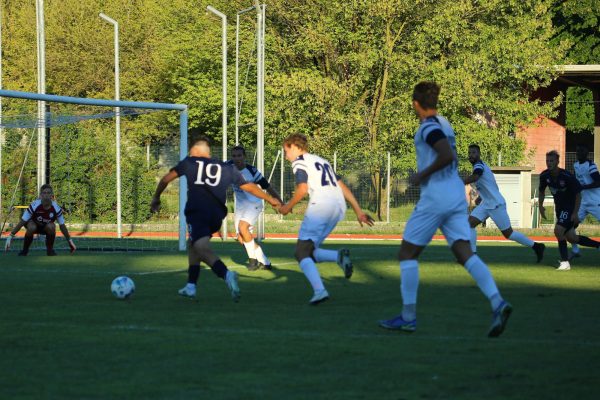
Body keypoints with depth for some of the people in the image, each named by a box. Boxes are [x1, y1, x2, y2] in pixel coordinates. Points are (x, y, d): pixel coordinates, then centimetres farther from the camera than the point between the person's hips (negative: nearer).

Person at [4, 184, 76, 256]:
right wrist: (10, 236, -29)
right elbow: (22, 222, -26)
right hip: (33, 224, -1)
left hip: (46, 227, 1)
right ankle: (25, 250, -11)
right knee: (31, 227, -36)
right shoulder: (34, 206, -31)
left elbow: (62, 226, -11)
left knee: (51, 227, -33)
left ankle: (50, 249, -8)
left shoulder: (56, 208, -25)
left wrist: (70, 241, -7)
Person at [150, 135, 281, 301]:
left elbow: (166, 179, 15)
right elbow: (249, 187, 23)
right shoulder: (227, 168, 21)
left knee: (201, 247, -18)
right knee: (192, 244, 25)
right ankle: (191, 286, 21)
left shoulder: (189, 162, 16)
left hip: (196, 212, -4)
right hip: (216, 215, 4)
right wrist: (270, 199, 34)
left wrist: (156, 198, 30)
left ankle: (226, 274, -45)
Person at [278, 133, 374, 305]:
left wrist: (287, 207, 5)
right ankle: (339, 256, -12)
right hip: (338, 207, 8)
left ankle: (319, 291, -22)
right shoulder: (322, 161, 29)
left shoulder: (299, 162, 6)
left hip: (320, 206, -8)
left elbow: (302, 189, -10)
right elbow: (343, 187, 24)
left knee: (302, 252, -1)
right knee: (309, 250, 15)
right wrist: (358, 211, 22)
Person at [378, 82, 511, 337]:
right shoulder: (444, 124, 17)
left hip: (435, 196, -8)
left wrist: (422, 175, -14)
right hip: (457, 195, 8)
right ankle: (497, 303, -22)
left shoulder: (428, 127, -10)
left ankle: (408, 317, 5)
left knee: (407, 254, 4)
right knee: (464, 253, -2)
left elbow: (447, 155, -24)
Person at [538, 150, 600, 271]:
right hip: (559, 208, 7)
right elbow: (542, 191, 13)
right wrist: (540, 206, 6)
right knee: (571, 238, 10)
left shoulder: (567, 176, -25)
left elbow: (578, 194, -18)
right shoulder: (544, 176, -8)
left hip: (570, 207, -7)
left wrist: (575, 213, -21)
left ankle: (565, 262, -17)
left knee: (558, 231, -23)